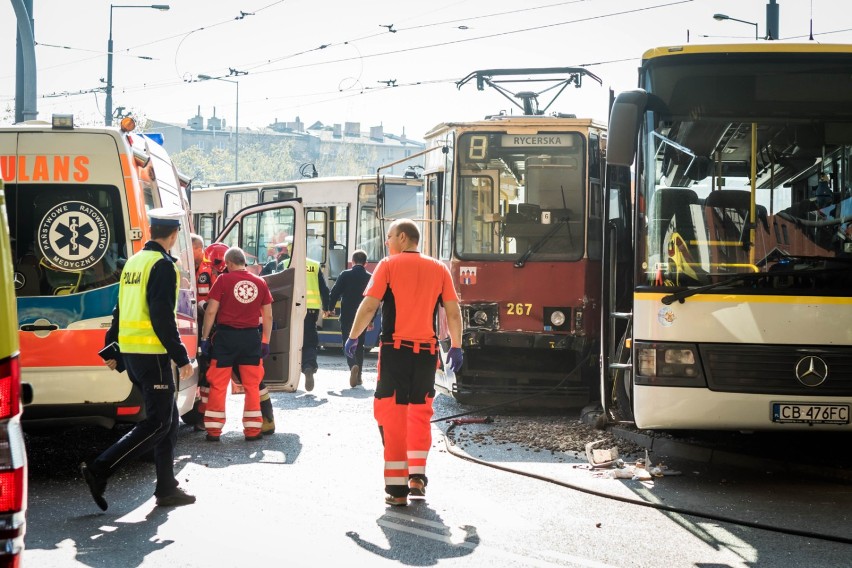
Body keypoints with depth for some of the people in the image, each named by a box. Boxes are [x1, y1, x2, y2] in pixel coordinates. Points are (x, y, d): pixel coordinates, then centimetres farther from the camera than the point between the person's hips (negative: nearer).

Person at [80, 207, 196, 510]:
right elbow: (162, 317, -20)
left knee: (168, 418, 14)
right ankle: (100, 470, -12)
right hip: (152, 353, -9)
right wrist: (181, 357, -17)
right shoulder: (163, 266, -14)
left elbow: (121, 310, 20)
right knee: (157, 423, -5)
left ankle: (167, 488, 16)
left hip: (130, 350, 9)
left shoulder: (134, 262, 13)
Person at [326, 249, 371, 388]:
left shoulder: (345, 275, -5)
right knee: (359, 345, 14)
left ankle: (353, 366, -23)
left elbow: (334, 293, -6)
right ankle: (358, 375, 12)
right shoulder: (370, 278, 1)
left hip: (347, 316, -2)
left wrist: (330, 308, 10)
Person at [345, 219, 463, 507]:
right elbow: (453, 312, 5)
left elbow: (369, 305, -8)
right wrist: (456, 346, 13)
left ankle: (397, 488, 0)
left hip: (395, 350, -3)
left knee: (392, 416, 2)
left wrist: (353, 337, 0)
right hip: (427, 351, 3)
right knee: (421, 413, 19)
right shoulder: (439, 269, 8)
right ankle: (417, 475, 12)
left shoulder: (389, 265, -1)